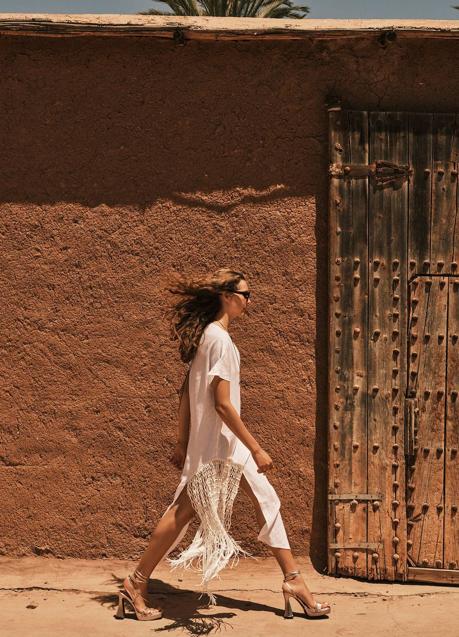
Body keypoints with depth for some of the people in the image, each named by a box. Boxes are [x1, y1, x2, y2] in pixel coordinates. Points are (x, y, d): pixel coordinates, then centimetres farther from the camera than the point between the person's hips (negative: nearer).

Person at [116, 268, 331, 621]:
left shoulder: (208, 334, 10)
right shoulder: (220, 339, -20)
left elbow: (186, 392, 12)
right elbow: (222, 403, -24)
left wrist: (184, 442, 16)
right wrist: (256, 449, -20)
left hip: (227, 438, 10)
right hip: (215, 441, -10)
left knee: (266, 499, 11)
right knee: (185, 511, -1)